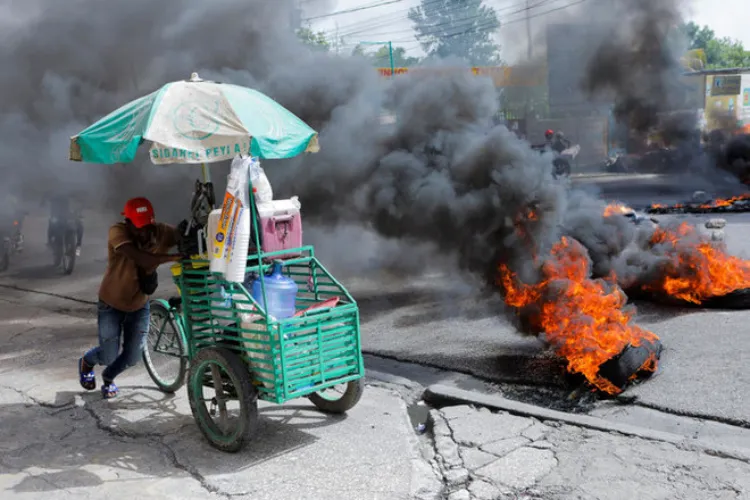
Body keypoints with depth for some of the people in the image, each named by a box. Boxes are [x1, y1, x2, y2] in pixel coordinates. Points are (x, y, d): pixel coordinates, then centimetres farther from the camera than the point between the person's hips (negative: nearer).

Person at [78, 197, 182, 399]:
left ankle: (108, 377, 43)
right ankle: (86, 362, 40)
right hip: (112, 304, -3)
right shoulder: (118, 232, -29)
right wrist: (176, 257, -54)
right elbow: (143, 260, -44)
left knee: (132, 358, 7)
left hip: (139, 305, 3)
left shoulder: (160, 232, -19)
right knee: (109, 357, 1)